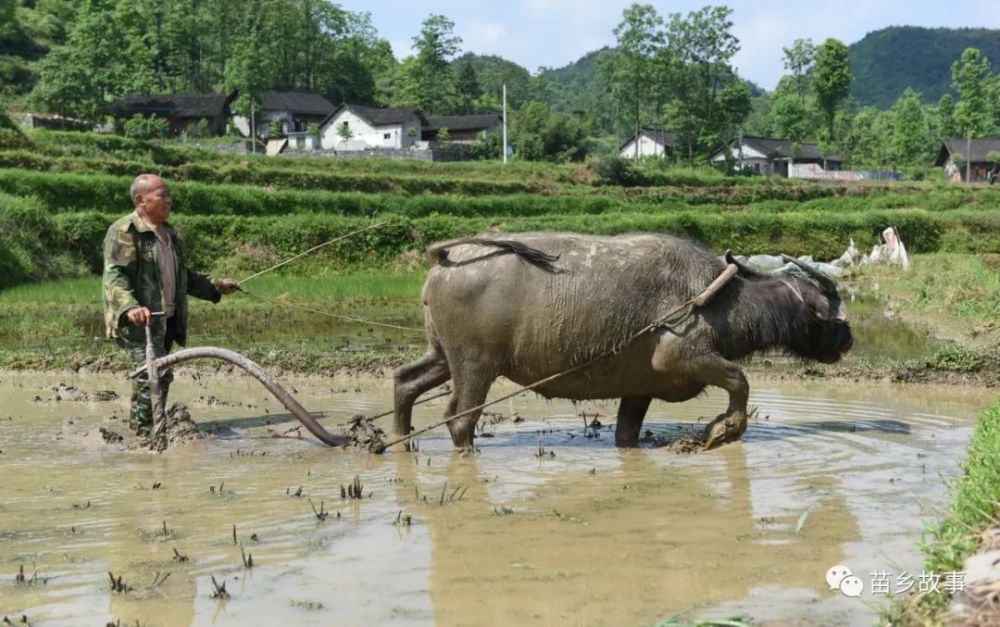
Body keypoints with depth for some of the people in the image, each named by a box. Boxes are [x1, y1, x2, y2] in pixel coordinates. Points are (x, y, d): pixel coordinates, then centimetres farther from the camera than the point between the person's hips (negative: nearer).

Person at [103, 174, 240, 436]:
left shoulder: (169, 234, 20)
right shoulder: (124, 232, -9)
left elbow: (182, 276, 32)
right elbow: (114, 276, -20)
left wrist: (215, 286, 29)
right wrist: (130, 307, -35)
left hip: (166, 320, 9)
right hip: (140, 321, -9)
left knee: (147, 375, 13)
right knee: (158, 374, -17)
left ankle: (138, 425, 23)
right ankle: (150, 431, -14)